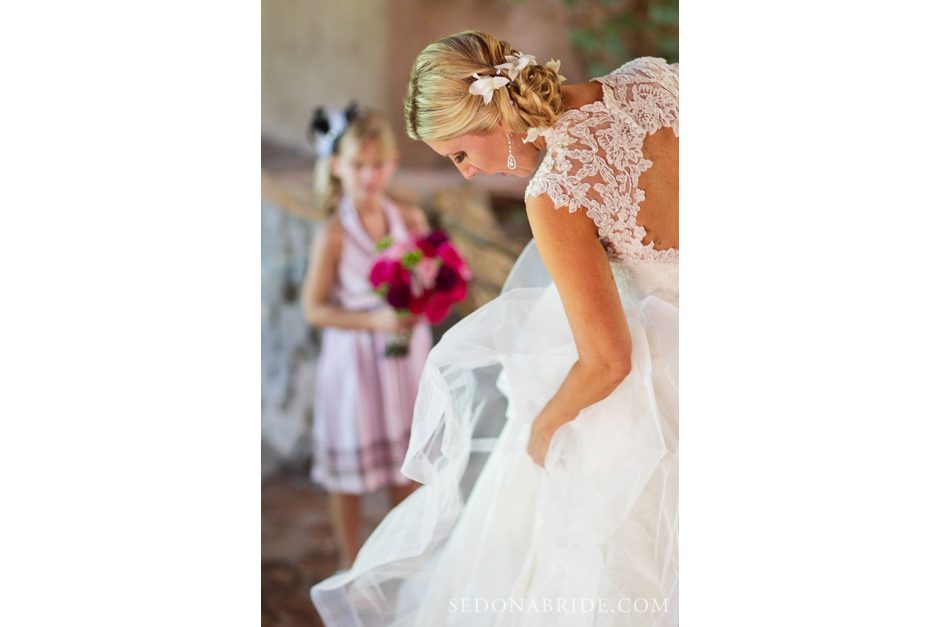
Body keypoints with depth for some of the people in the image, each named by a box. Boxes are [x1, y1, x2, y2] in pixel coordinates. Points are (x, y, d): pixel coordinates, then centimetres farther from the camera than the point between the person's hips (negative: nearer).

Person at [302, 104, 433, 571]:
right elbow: (313, 309, -15)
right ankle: (351, 564, 27)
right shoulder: (333, 235, -15)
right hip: (353, 361, -4)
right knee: (351, 469, 9)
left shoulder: (410, 219, -2)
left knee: (407, 461, 16)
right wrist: (375, 321, -24)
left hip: (406, 356, 4)